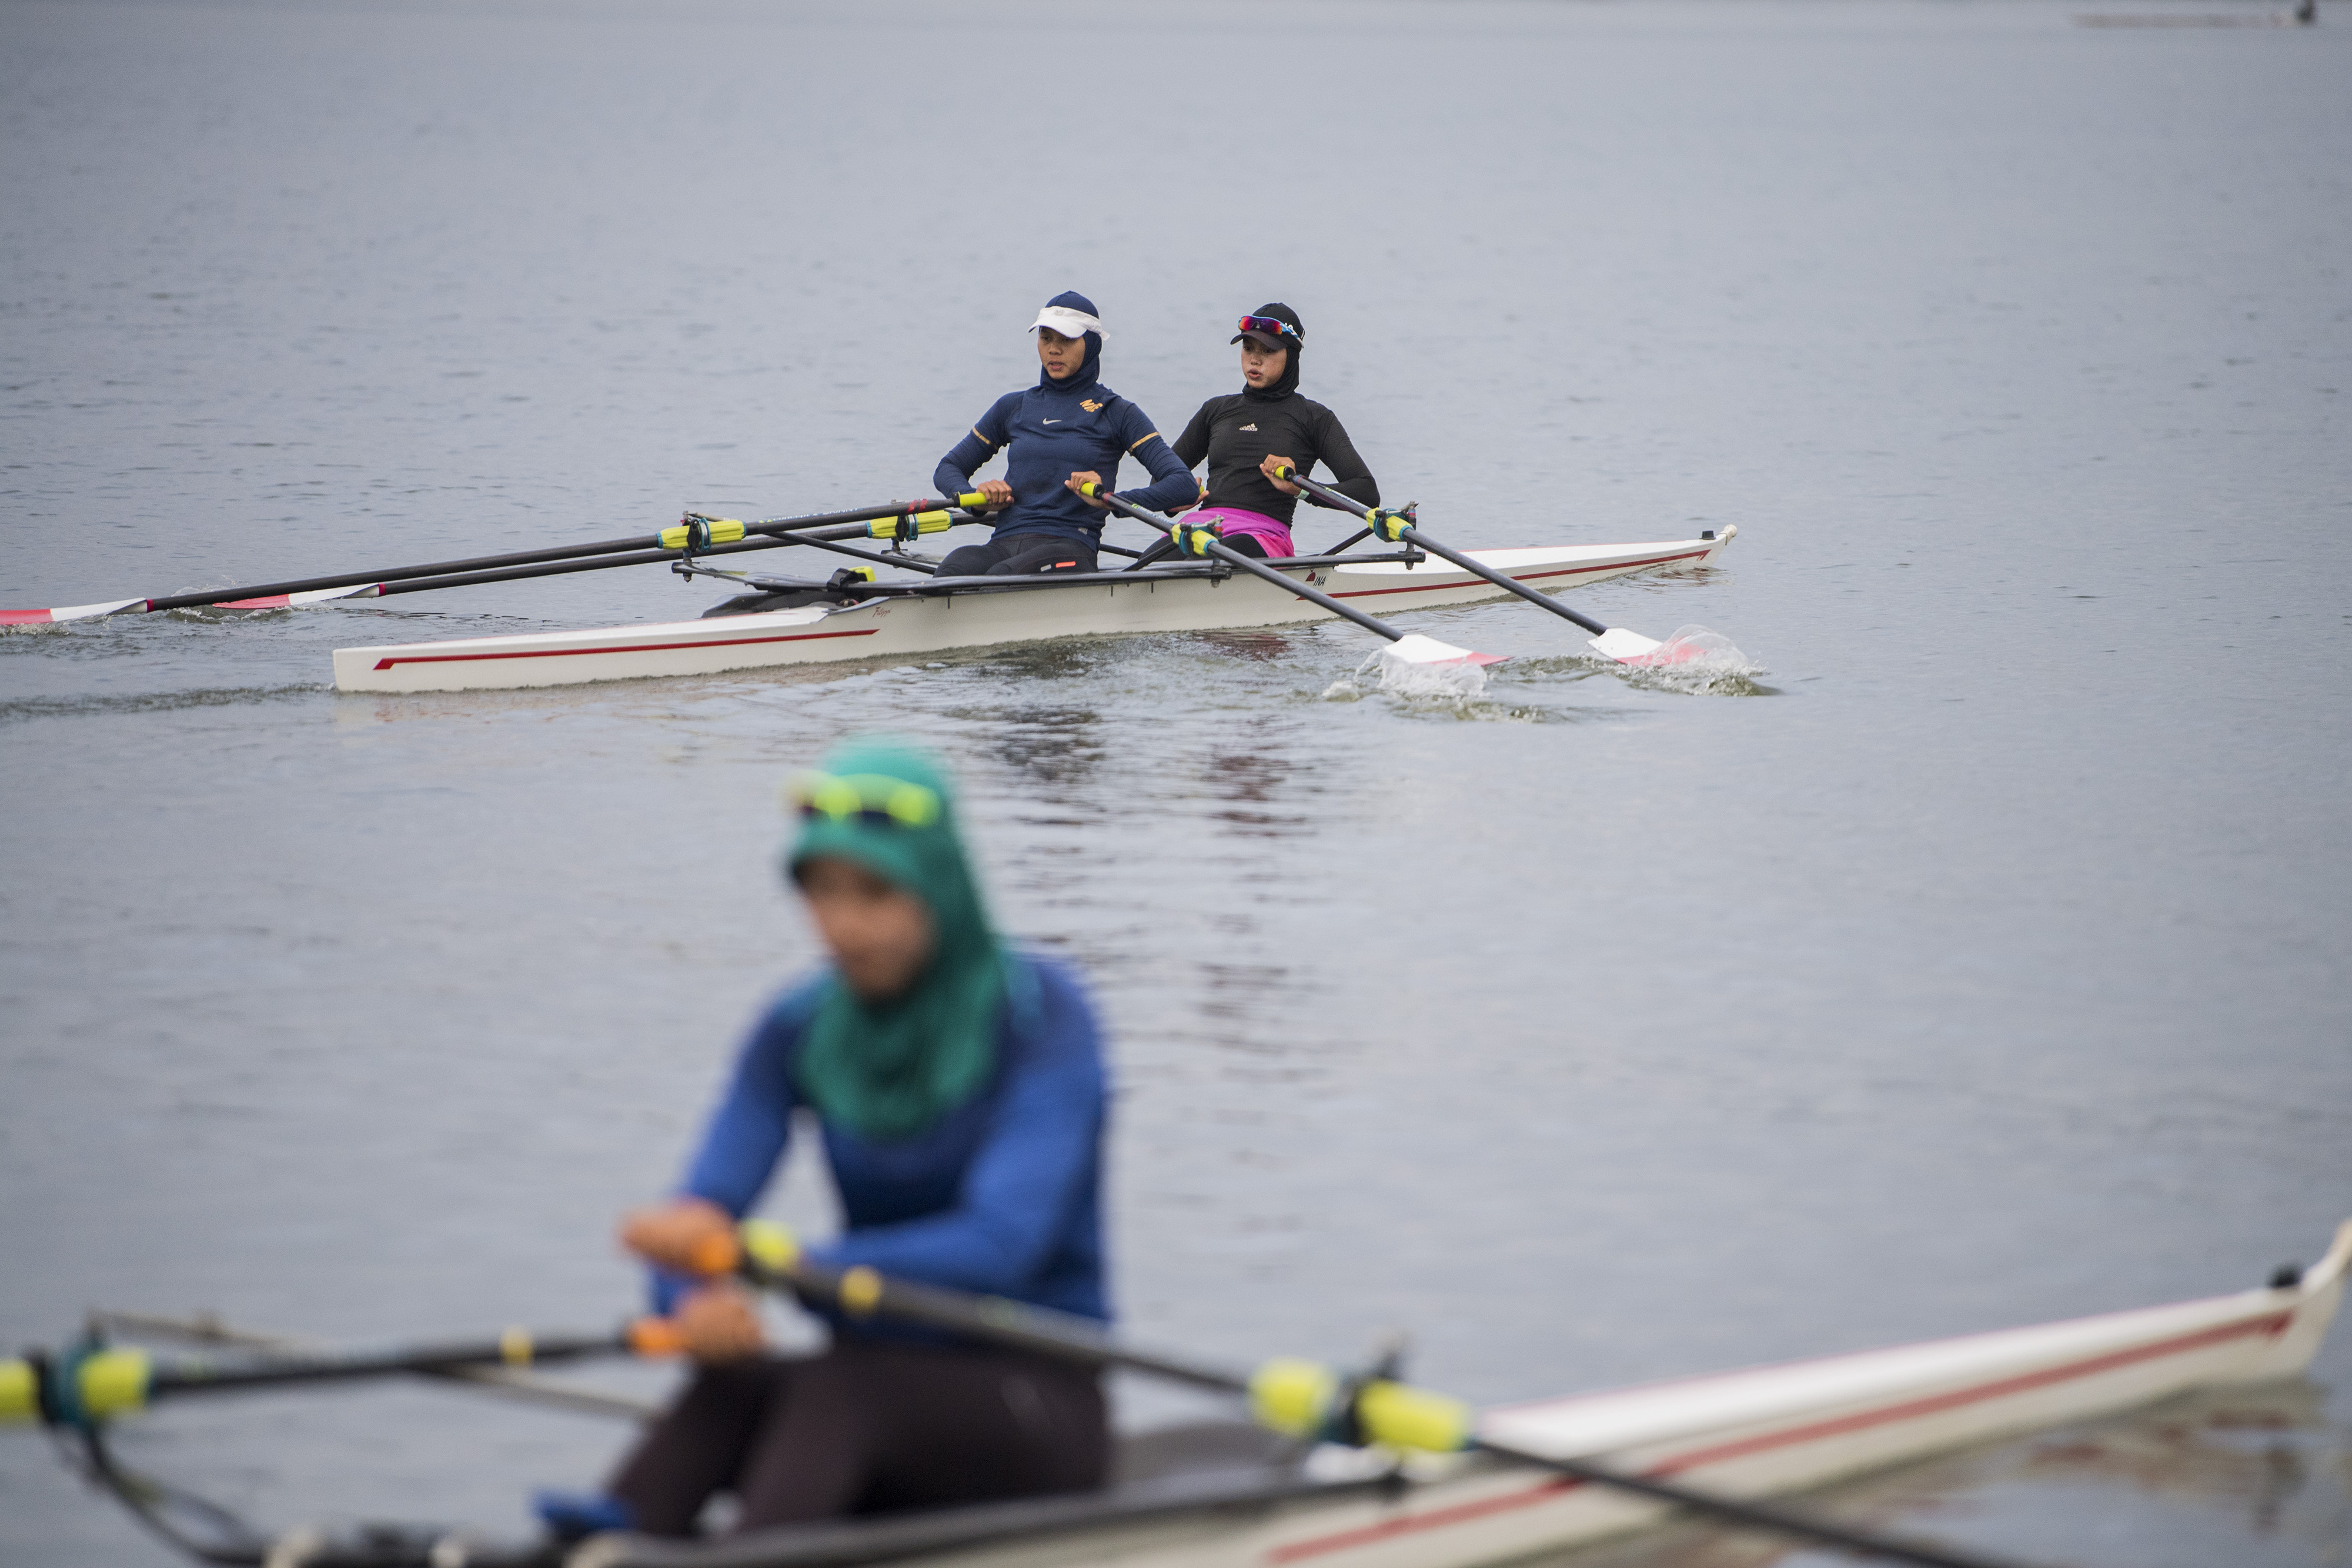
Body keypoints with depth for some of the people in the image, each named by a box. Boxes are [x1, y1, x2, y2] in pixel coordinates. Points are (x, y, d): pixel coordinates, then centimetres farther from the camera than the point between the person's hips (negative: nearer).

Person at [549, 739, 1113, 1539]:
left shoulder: (1040, 1015, -10)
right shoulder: (800, 1032, 4)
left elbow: (1000, 1245, -25)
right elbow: (696, 1221, -7)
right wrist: (696, 1301, -34)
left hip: (1037, 1409, -4)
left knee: (843, 1386, -35)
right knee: (735, 1385, -30)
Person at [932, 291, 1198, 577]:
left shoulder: (1114, 413, 9)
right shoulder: (1014, 408, 22)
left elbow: (1184, 486, -1)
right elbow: (948, 469, 30)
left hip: (1070, 548, -4)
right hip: (1004, 543, 4)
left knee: (1000, 577, -39)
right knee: (953, 571, -34)